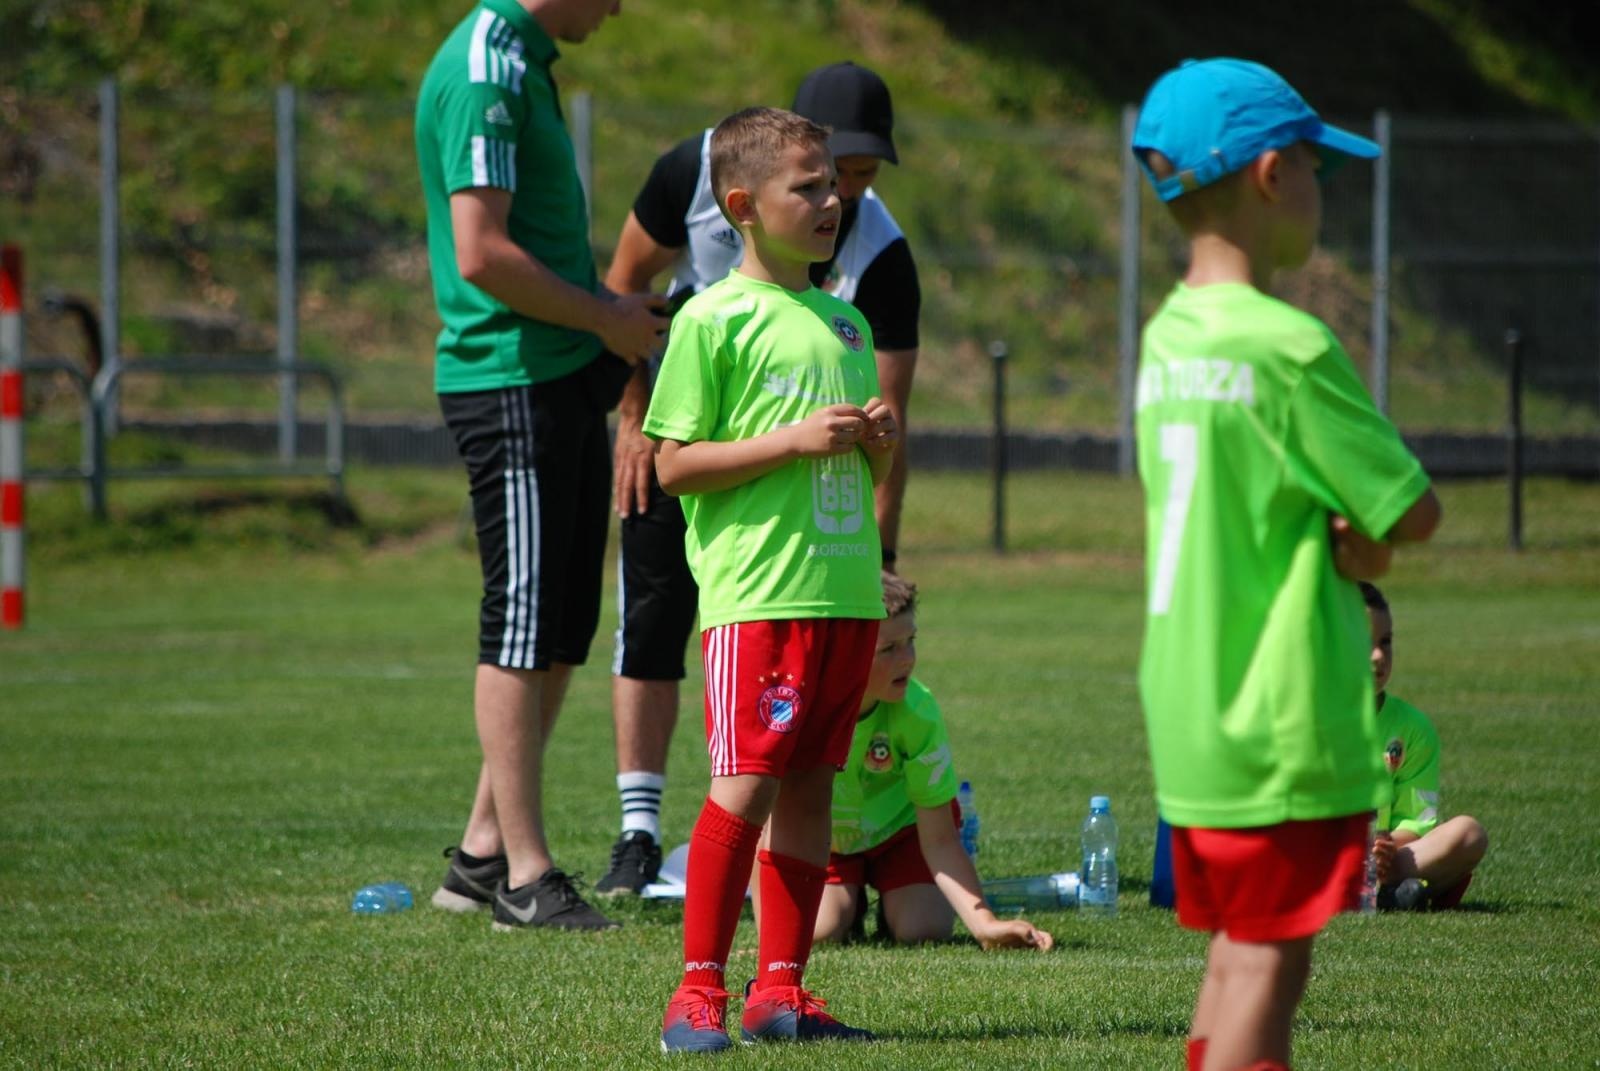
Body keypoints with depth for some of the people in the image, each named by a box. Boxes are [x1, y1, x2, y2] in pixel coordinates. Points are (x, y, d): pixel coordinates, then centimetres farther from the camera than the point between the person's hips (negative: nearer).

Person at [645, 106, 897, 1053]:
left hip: (846, 584, 7)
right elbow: (675, 467, -8)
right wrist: (797, 441, -14)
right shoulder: (715, 319, -4)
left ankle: (780, 992, 10)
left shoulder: (846, 322, 17)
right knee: (744, 786, -10)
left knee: (811, 786, 6)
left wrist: (878, 438, 2)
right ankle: (700, 992, -5)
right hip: (756, 589, -7)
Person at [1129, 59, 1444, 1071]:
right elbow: (1414, 511, -13)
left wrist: (1343, 534, -4)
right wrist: (1364, 527, 6)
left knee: (1237, 955, 15)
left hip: (1191, 714, 9)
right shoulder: (1287, 344, -17)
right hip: (1281, 721, -9)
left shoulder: (1167, 338, 9)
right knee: (1270, 966, -5)